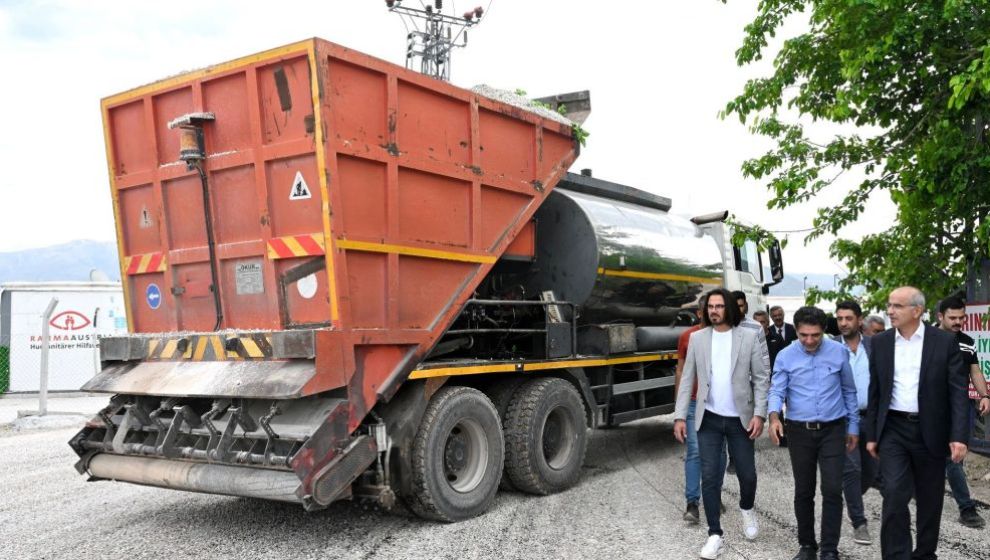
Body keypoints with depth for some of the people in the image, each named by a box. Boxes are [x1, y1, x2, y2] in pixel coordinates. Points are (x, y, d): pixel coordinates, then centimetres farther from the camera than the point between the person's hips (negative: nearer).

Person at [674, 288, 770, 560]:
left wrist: (759, 414, -10)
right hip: (709, 419, 1)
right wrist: (680, 416, -2)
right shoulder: (697, 338, 2)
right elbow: (687, 379, 2)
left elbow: (761, 378, -2)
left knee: (747, 474, 8)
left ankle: (747, 509, 40)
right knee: (709, 477, 1)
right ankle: (715, 534, 13)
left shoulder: (749, 336, -3)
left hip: (740, 419, -1)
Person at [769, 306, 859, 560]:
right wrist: (774, 416, -29)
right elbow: (777, 391, -8)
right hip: (800, 432, 1)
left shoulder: (839, 352, -1)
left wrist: (853, 427, 10)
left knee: (832, 490, -6)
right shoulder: (785, 356, -4)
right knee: (803, 491, 9)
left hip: (833, 430, 0)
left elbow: (849, 391, 8)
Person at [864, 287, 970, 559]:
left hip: (930, 431, -1)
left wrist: (959, 436, -15)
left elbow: (957, 391, -7)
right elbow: (875, 391, 7)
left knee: (930, 500, 11)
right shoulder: (880, 342, 3)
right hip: (893, 429, 1)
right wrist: (871, 434, 6)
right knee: (894, 495, -9)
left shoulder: (945, 341, -4)